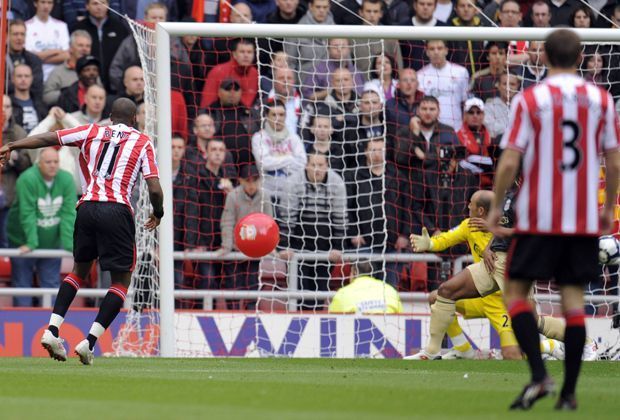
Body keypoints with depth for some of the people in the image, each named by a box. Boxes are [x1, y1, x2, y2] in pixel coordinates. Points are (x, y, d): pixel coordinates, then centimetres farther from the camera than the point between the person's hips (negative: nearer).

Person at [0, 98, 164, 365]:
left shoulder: (92, 132, 15)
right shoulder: (143, 142, 8)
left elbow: (47, 138, 9)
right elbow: (154, 189, 0)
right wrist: (157, 215, 18)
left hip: (86, 208, 4)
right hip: (117, 211, -4)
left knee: (80, 269, 22)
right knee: (122, 280, 6)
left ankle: (52, 330, 7)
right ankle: (89, 342, -8)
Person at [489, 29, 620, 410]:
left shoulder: (529, 100, -6)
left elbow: (510, 161, -9)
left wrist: (497, 206, 2)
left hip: (539, 217, -3)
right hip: (584, 219, 3)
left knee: (516, 291, 7)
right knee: (574, 297, 7)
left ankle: (539, 375, -10)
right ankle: (569, 391, 4)